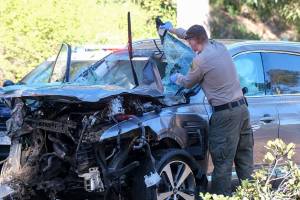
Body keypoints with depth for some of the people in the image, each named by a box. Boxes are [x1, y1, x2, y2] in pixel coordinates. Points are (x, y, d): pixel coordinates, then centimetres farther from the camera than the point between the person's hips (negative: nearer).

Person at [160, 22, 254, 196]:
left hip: (225, 114, -8)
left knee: (222, 162, -3)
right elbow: (199, 38, 29)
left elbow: (188, 83, 5)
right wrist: (173, 29, 37)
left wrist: (176, 78, 27)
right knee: (244, 158, 13)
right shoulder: (220, 47, 10)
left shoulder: (200, 61, -13)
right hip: (243, 108, 8)